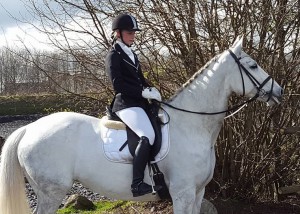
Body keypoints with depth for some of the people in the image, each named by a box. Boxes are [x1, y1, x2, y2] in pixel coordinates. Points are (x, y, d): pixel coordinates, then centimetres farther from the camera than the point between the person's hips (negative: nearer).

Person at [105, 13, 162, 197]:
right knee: (147, 136, -29)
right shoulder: (114, 56, -5)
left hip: (138, 103, 10)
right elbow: (118, 84, -15)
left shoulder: (132, 55, 21)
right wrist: (143, 92, -19)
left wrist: (152, 90, 4)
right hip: (126, 104, -10)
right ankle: (137, 184, -33)